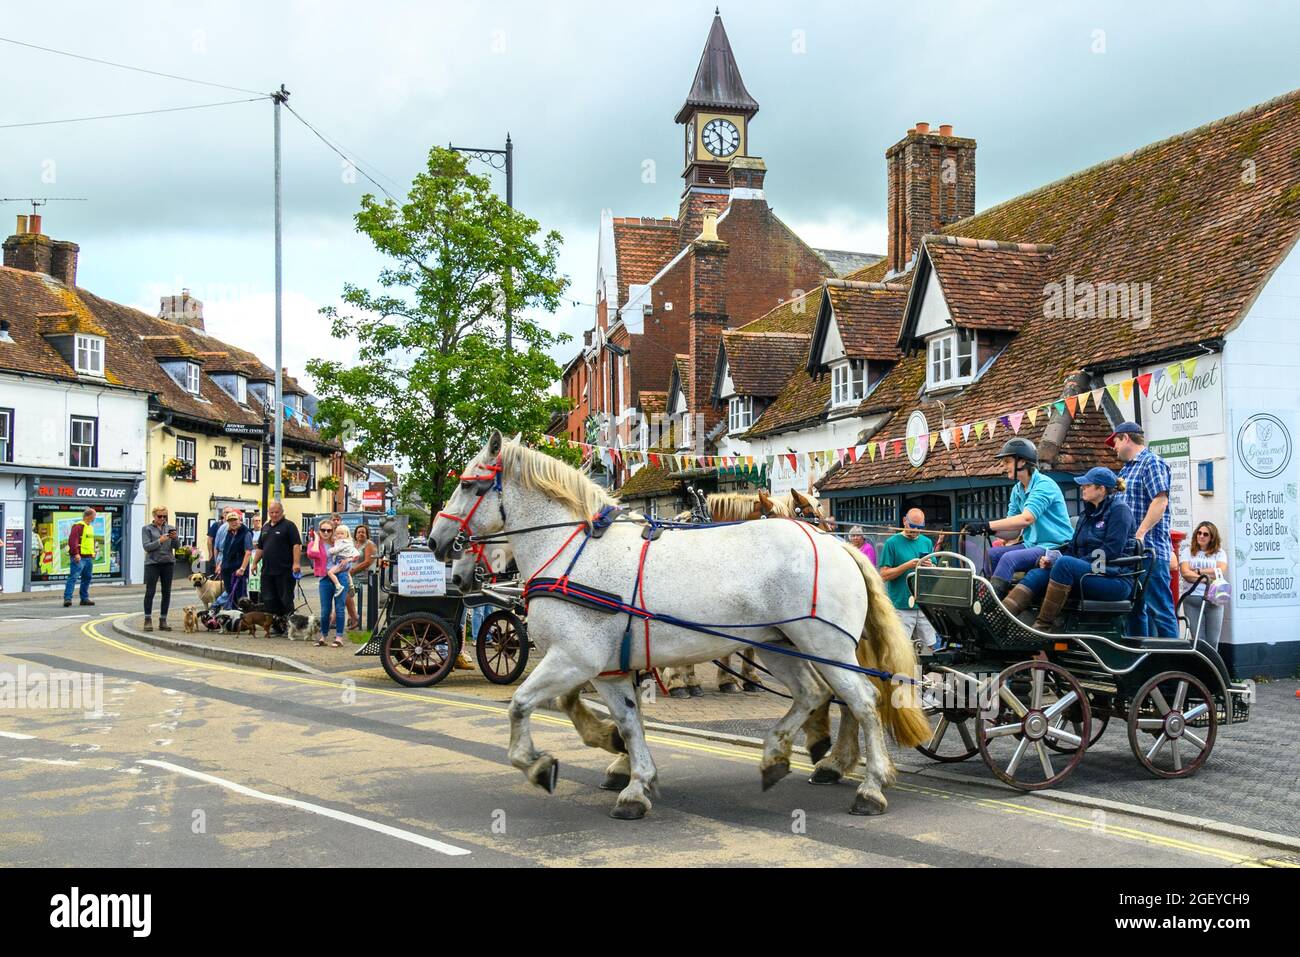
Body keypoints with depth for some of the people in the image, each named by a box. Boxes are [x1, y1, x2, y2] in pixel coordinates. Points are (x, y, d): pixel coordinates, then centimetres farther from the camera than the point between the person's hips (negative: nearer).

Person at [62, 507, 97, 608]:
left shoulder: (90, 527, 19)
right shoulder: (78, 526, -11)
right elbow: (72, 541, -20)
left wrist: (93, 552, 20)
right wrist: (76, 553, -25)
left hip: (89, 558, 9)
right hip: (79, 558, -9)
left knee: (87, 578, 14)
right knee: (73, 577, -13)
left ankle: (84, 598, 22)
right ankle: (67, 598, -15)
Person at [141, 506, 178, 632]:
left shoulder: (170, 528, 10)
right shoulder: (147, 529, 3)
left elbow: (176, 546, 6)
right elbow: (146, 546, -7)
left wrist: (174, 538, -13)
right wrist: (160, 540, -19)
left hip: (168, 563, 3)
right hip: (152, 563, -3)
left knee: (166, 593, 3)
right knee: (150, 592, -4)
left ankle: (163, 621, 9)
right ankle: (148, 620, 3)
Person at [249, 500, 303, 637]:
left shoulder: (289, 526, -4)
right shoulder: (265, 527, 18)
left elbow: (296, 545, -13)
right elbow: (260, 547, 25)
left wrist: (296, 562, -22)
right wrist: (255, 563, 20)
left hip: (284, 571, -7)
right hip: (267, 571, 7)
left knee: (286, 600, -3)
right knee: (269, 600, 6)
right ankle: (277, 626, 12)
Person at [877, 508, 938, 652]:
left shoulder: (927, 543, 13)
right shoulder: (892, 543, -1)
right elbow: (884, 575, -6)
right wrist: (907, 565, -17)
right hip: (901, 606, -4)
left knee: (930, 648, 4)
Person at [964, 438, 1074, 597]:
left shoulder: (1044, 485, -13)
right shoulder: (1017, 490, 12)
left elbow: (1026, 519, -28)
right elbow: (1013, 532, 8)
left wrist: (986, 525, -28)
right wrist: (990, 529, -13)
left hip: (1055, 547, -8)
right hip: (1032, 545, 8)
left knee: (1009, 558, -28)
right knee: (991, 554, -10)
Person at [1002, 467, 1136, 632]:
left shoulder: (1119, 510, -5)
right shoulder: (1088, 513, 20)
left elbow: (1111, 551, -15)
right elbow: (1073, 547, 17)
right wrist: (1050, 559, -2)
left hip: (1115, 580, -7)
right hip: (1087, 573, 8)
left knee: (1065, 563, -33)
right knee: (1038, 574, -16)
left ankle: (1043, 626, -33)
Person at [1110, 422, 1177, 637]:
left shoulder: (1152, 462, -7)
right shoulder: (1127, 469, 21)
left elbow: (1160, 501, -19)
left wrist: (1140, 534, -23)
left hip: (1150, 548, -10)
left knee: (1158, 607, -8)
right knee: (1134, 607, 13)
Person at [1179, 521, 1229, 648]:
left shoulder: (1219, 553, 14)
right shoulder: (1188, 551, 13)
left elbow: (1221, 571, -5)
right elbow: (1185, 573, -3)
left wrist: (1198, 571, -4)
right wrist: (1207, 578, -11)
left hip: (1213, 599, 1)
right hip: (1192, 599, -1)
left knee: (1212, 641, -1)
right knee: (1198, 640, -7)